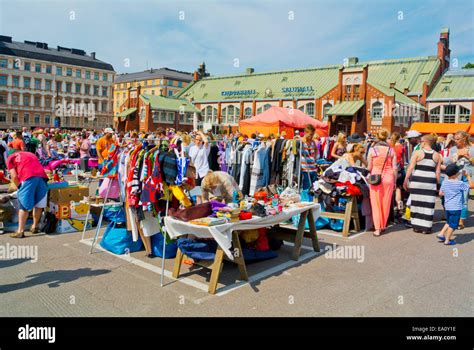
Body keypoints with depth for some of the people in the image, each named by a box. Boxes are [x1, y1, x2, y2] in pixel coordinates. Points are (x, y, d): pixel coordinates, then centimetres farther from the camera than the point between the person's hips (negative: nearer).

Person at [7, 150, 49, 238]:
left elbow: (14, 176, 8)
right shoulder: (30, 154, 35)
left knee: (24, 206, 2)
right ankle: (35, 226, 28)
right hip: (42, 176, 5)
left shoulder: (10, 158, 21)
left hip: (28, 178, -4)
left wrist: (19, 187, 22)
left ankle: (20, 231, 2)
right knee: (39, 204, 16)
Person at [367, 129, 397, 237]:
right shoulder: (391, 150, -1)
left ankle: (377, 228, 0)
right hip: (388, 178, 2)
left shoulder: (372, 149, -5)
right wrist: (394, 181, 11)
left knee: (376, 203, 4)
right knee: (386, 203, 12)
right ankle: (383, 226, 25)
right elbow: (394, 168, 1)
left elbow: (369, 167, -3)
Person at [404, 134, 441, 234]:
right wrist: (437, 184, 11)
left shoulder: (417, 153, -2)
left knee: (416, 203, 6)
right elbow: (438, 172, 4)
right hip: (430, 182, 2)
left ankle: (417, 226, 12)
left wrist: (405, 180, -2)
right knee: (428, 204, 5)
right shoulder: (437, 155, 5)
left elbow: (410, 168, -6)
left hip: (417, 180, -2)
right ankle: (426, 227, 9)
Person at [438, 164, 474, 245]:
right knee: (453, 224, 5)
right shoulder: (459, 184, -16)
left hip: (447, 207, 6)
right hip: (456, 208, -6)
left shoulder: (444, 182, 2)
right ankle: (447, 240, 9)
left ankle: (441, 234, 18)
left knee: (449, 222, 24)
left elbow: (440, 193, 9)